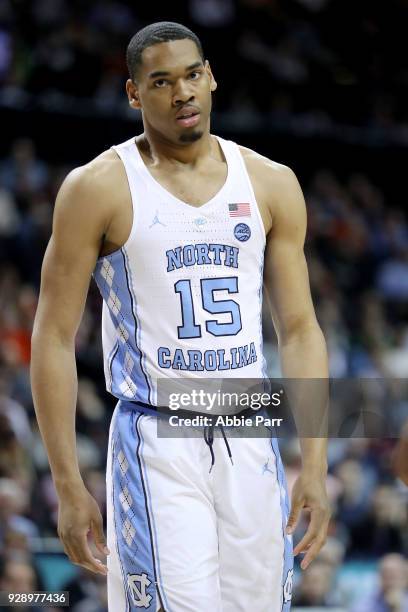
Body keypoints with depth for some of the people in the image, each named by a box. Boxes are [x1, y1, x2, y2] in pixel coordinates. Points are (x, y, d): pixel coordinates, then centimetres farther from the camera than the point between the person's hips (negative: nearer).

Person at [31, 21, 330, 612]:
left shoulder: (271, 184, 8)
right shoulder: (98, 189, -3)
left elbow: (300, 330, 10)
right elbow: (54, 337, -3)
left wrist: (315, 467, 1)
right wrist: (69, 486, -8)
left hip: (251, 445, 4)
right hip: (158, 445, -4)